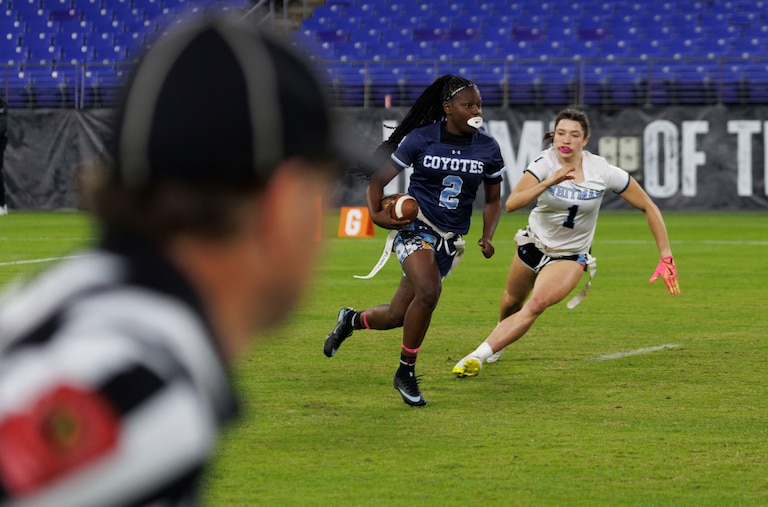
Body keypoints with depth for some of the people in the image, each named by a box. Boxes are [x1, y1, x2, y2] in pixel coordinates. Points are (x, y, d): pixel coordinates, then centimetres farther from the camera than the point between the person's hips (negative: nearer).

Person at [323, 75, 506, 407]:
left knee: (399, 315, 4)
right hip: (415, 226, -4)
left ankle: (351, 320, 40)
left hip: (450, 240, 4)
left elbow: (493, 199, 15)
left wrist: (487, 237, -1)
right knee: (428, 291, -30)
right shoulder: (420, 139, -6)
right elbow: (378, 180, 1)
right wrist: (375, 213, -17)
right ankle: (405, 372, -11)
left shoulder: (488, 149, 1)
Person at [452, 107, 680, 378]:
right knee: (512, 302, 22)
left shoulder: (603, 171, -21)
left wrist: (666, 256, -13)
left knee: (536, 305, -25)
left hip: (571, 256, -2)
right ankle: (498, 342, 56)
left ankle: (479, 356, -21)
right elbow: (511, 203, -36)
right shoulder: (545, 163, -21)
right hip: (534, 243, 2)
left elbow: (648, 207, -10)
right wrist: (549, 182, -49)